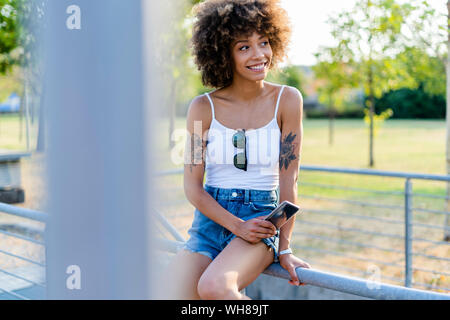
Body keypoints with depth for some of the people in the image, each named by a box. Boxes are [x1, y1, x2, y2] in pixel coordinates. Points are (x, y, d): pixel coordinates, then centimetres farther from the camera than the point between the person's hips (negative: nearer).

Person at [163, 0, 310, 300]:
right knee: (172, 292, -20)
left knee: (213, 286, -29)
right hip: (210, 219, 2)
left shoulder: (287, 100, -2)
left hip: (263, 216, -2)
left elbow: (288, 179, -3)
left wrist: (284, 249, -7)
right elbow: (193, 186, 0)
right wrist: (238, 226, -13)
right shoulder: (204, 107, 0)